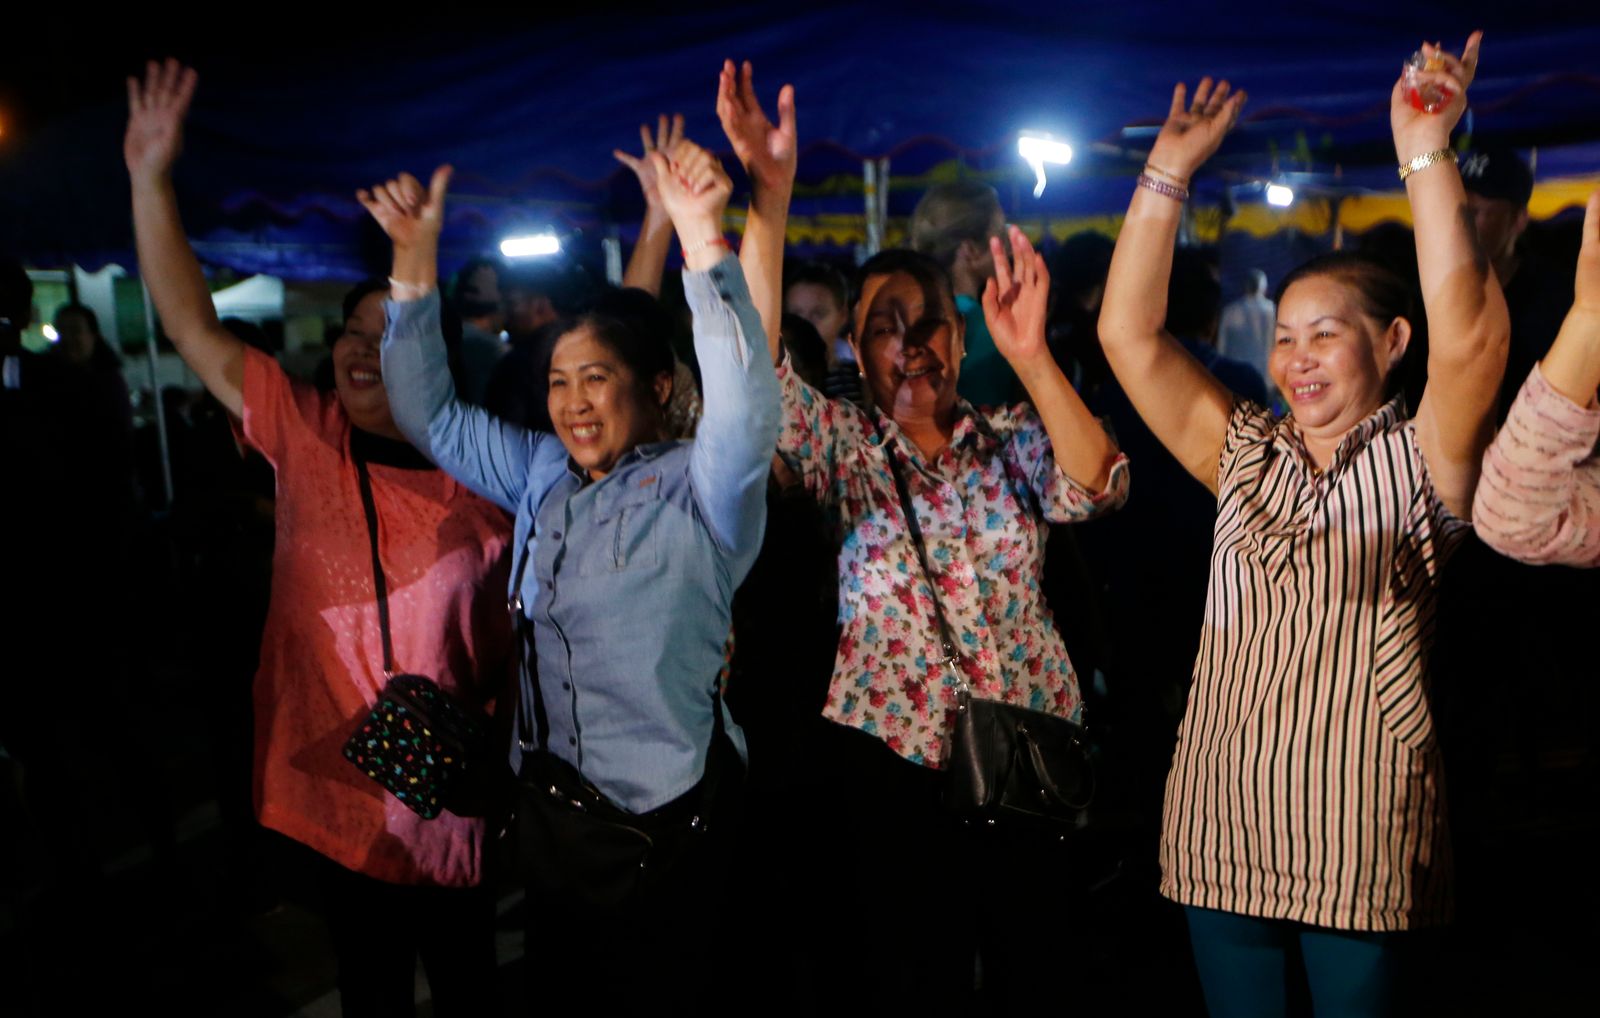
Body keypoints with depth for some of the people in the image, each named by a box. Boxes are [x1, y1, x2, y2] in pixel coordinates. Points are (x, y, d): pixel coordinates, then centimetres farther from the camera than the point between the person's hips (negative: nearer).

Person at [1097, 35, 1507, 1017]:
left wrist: (1426, 154, -23)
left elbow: (1469, 339, -22)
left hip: (1363, 849, -3)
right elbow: (1129, 332, 1)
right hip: (1221, 834, 4)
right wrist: (1169, 169, -2)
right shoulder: (1246, 452, 8)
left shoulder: (1418, 459, -2)